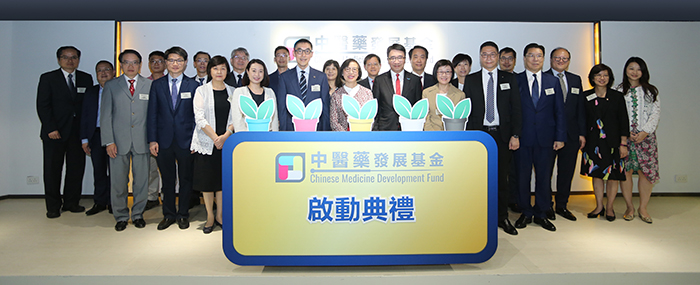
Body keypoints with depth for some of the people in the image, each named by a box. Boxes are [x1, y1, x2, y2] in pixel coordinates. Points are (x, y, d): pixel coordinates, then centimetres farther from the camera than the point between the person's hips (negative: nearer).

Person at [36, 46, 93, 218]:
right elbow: (42, 106, -3)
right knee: (52, 169, 4)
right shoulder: (48, 78, 3)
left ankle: (71, 202, 18)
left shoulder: (86, 79, 10)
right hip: (54, 132, -2)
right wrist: (51, 128, -11)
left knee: (76, 168, 5)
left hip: (78, 131, 2)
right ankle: (53, 206, 14)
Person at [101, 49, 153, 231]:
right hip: (119, 141, 0)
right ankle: (121, 216, 20)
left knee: (142, 180, 5)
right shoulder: (111, 86, 8)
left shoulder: (149, 85, 7)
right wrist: (109, 141, -3)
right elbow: (105, 115, 5)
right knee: (118, 181, 4)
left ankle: (138, 214, 21)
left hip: (142, 141, 0)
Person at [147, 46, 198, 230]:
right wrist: (152, 140, -2)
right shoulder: (157, 85, 7)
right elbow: (152, 114, 5)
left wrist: (195, 139, -6)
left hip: (186, 140, -1)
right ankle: (168, 215, 23)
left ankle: (183, 215, 22)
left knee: (186, 179, 8)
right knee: (167, 180, 10)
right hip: (164, 140, 1)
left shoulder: (193, 86, 3)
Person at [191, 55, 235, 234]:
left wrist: (226, 135, -12)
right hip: (206, 142, -2)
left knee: (223, 179, 6)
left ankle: (220, 216, 20)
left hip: (226, 142, 2)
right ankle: (210, 217, 17)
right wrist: (215, 137, -15)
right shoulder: (201, 91, 1)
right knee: (207, 179, 3)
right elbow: (200, 118, -7)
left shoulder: (232, 92, 8)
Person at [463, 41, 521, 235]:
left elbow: (516, 109, 5)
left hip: (502, 135, 0)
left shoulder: (509, 79, 8)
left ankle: (502, 218, 19)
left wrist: (515, 135, -4)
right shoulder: (470, 80, 7)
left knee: (501, 178, 6)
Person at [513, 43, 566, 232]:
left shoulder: (553, 81, 10)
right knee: (523, 177, 6)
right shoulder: (515, 81, 2)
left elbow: (559, 111, 8)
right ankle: (526, 213, 21)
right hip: (522, 138, -2)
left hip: (545, 138, 2)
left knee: (544, 177, 7)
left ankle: (541, 214, 22)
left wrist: (560, 137, 1)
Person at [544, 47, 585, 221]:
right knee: (545, 172, 5)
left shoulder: (576, 80, 14)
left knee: (567, 172, 10)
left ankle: (562, 205, 24)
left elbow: (580, 108, 12)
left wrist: (582, 133, 5)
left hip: (571, 135, 5)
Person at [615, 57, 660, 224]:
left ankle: (643, 208, 10)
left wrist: (645, 132, -8)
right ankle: (630, 207, 11)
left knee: (647, 171, -3)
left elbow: (655, 113, 4)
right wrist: (627, 133, -9)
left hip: (646, 136, 1)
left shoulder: (651, 91, 11)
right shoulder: (618, 91, 7)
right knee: (625, 171, -3)